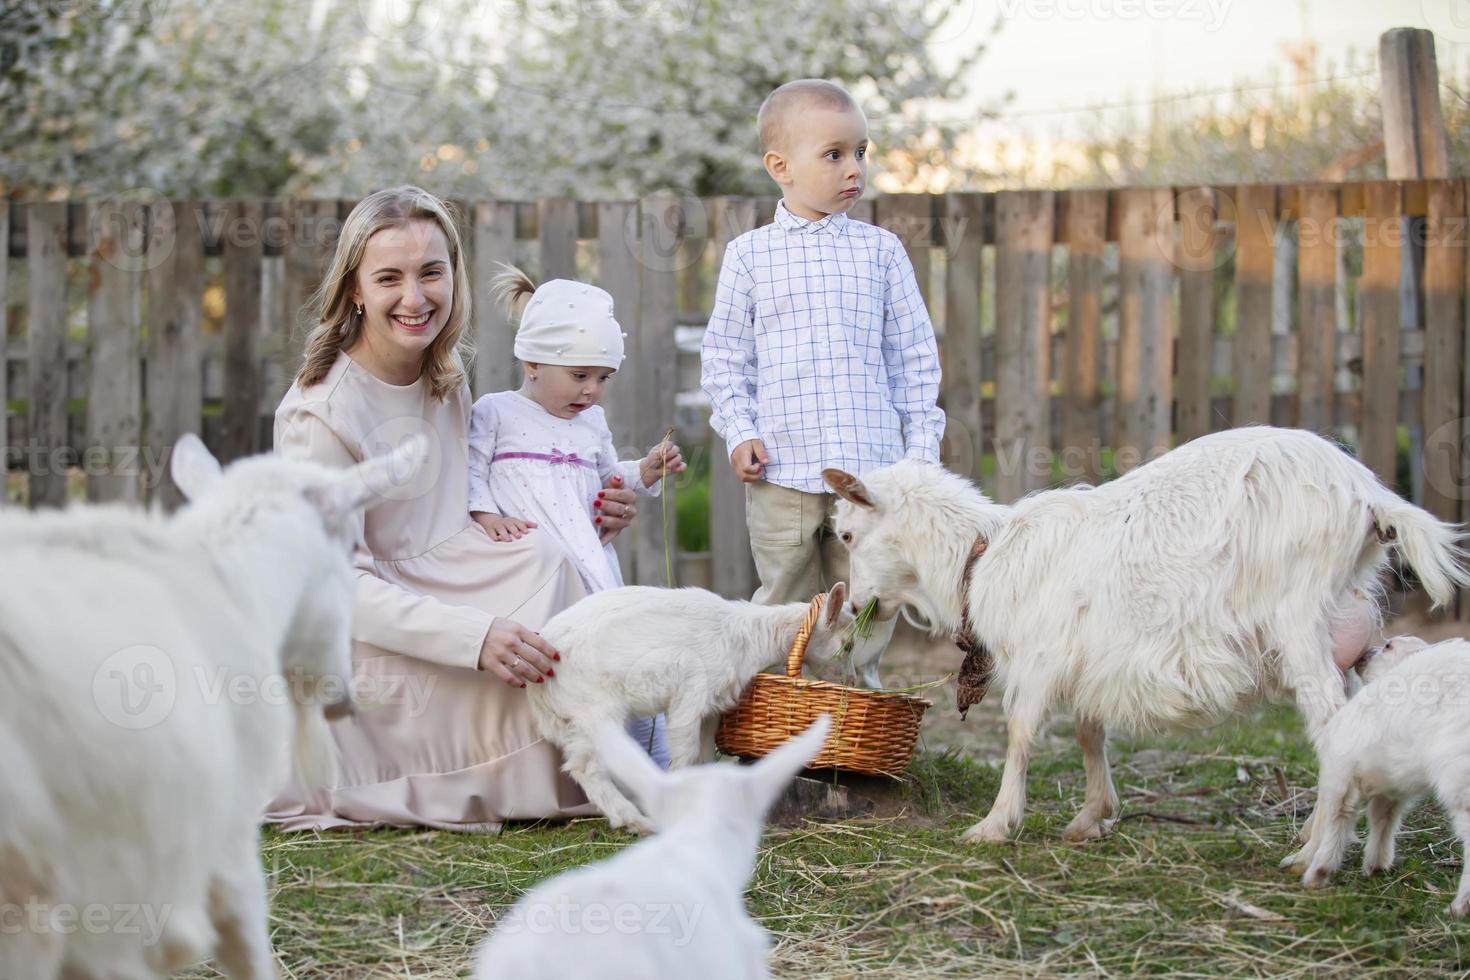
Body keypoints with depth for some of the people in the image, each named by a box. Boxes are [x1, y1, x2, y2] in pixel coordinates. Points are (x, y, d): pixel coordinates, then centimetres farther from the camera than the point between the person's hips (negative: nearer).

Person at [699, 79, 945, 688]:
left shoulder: (880, 250, 6)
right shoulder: (750, 255, 4)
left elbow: (913, 355, 9)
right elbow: (724, 356, 7)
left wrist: (922, 444, 4)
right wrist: (740, 433, -5)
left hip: (870, 470, 1)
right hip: (781, 472, -1)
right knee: (785, 610, 7)